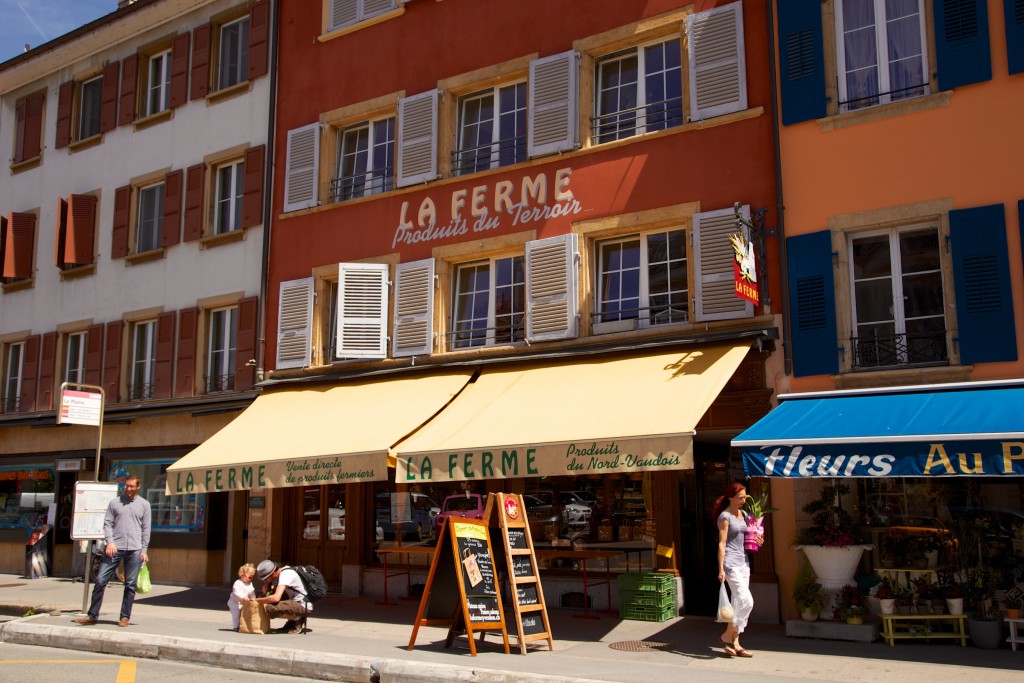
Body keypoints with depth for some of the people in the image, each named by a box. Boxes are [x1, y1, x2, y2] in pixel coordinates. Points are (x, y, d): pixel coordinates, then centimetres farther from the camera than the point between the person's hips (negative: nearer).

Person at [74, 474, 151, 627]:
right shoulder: (115, 502, 9)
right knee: (100, 581, -2)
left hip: (135, 550, 0)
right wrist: (110, 542, -9)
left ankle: (125, 617, 11)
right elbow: (107, 523, 5)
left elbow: (146, 528, 8)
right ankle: (92, 615, 7)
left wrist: (144, 550, 2)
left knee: (130, 585, 2)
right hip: (115, 548, 0)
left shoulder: (144, 504, 9)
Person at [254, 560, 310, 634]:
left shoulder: (285, 574, -22)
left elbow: (276, 598, -31)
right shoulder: (279, 573, 6)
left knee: (270, 608, -26)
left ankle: (297, 620, -4)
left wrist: (258, 600, -17)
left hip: (303, 606, -10)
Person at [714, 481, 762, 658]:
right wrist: (721, 569, -17)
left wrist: (757, 541, 4)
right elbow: (722, 543, -12)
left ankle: (735, 643, 13)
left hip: (744, 562, 8)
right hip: (731, 563, -8)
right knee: (746, 601, -13)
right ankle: (727, 636, 1)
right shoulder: (725, 516, -8)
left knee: (739, 602, 8)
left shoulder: (744, 515, 14)